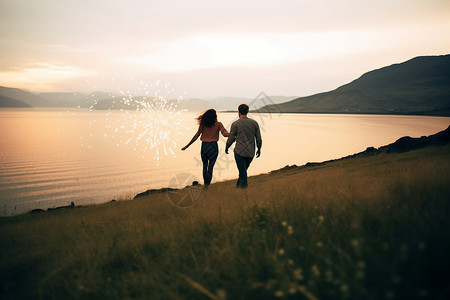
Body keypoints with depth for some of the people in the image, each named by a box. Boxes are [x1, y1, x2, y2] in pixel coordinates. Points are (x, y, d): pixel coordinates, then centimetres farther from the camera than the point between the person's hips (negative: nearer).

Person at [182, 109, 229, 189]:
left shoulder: (203, 124, -2)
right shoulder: (218, 124, -6)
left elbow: (196, 136, -5)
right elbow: (225, 134, -15)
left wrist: (187, 146, -1)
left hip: (204, 147, 2)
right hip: (213, 147, -2)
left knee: (205, 166, 20)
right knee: (210, 167, 7)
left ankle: (205, 183, 27)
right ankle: (207, 184, 4)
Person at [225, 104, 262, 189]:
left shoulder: (235, 124, -8)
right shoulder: (254, 123, 0)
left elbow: (231, 139, -1)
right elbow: (258, 138, 3)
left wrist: (226, 147, 16)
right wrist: (259, 149, 16)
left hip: (239, 152, -4)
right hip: (251, 153, 5)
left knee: (243, 171, 2)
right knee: (244, 169, 22)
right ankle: (238, 184, 36)